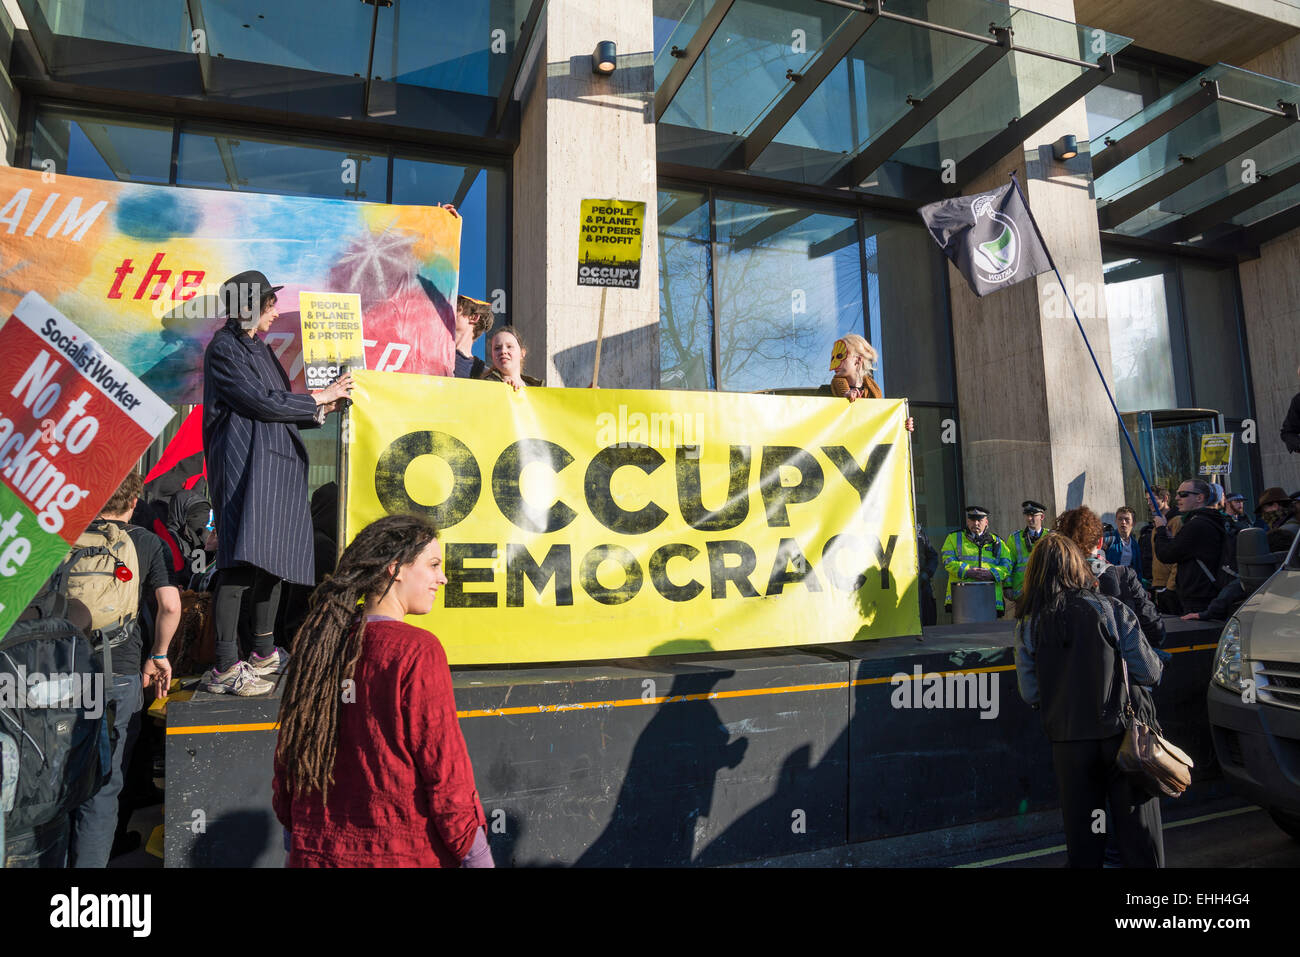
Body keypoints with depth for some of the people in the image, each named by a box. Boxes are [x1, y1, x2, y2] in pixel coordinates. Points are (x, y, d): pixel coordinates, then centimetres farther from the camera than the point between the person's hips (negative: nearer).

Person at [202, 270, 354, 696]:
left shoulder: (258, 348, 22)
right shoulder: (224, 349, -5)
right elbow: (261, 403, -14)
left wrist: (320, 410, 10)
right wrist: (319, 397, -6)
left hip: (275, 466, 9)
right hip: (244, 465, -9)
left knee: (273, 557, 9)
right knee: (242, 562, -13)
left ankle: (264, 652, 19)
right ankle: (225, 669, -9)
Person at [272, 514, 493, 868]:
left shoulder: (316, 644, 1)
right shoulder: (416, 651, -18)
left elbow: (288, 752, 9)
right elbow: (445, 766, -16)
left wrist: (297, 843, 20)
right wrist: (475, 854, -7)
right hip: (404, 852, -6)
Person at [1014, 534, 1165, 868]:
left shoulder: (1027, 626, -4)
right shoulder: (1110, 609, -8)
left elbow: (1030, 694, -2)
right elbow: (1148, 672, -7)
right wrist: (1112, 672, 13)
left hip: (1067, 741, 1)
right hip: (1119, 733, -1)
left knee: (1082, 836, 15)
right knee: (1136, 829, 12)